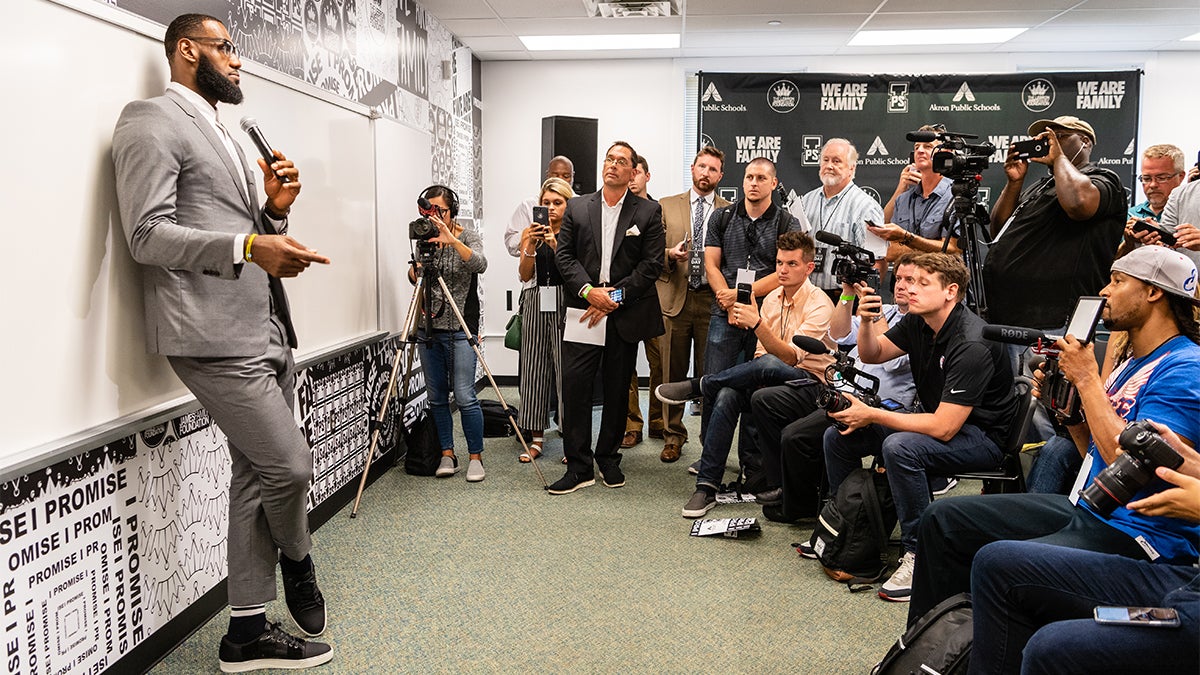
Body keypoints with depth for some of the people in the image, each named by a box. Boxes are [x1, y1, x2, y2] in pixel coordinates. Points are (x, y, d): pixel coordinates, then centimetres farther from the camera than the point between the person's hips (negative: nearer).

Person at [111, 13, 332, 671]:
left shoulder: (224, 136, 24)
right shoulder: (152, 120, -3)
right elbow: (148, 234, -14)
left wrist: (275, 210, 6)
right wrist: (249, 246, -25)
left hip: (266, 330, 9)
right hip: (214, 334, -9)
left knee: (256, 477, 11)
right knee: (289, 464, -10)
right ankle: (297, 558, 23)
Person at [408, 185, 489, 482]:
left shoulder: (467, 236, -3)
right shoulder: (424, 239, 9)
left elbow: (480, 264, -22)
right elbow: (414, 279, 15)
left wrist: (453, 241, -35)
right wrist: (414, 270, -8)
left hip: (460, 329, -5)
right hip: (429, 328, 5)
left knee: (464, 396, -9)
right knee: (436, 397, 8)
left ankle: (475, 457, 3)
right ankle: (447, 454, 18)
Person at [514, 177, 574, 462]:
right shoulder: (530, 232, 10)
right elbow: (525, 275, 1)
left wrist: (555, 245, -19)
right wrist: (531, 247, -15)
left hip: (564, 304, -4)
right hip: (536, 304, 4)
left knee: (567, 369, -6)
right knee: (534, 369, 5)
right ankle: (536, 439, 14)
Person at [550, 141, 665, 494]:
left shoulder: (649, 211, 5)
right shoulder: (577, 208, 10)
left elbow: (652, 263, -2)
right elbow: (564, 255, 5)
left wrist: (616, 296, -10)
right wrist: (589, 291, -10)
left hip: (625, 315, 0)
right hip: (583, 309, 1)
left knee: (618, 389, 8)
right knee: (575, 388, -5)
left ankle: (608, 458, 24)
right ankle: (578, 467, 3)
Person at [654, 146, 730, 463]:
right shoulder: (666, 206, 11)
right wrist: (670, 254, -11)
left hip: (713, 300, -1)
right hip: (675, 298, 1)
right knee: (673, 372, 6)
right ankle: (673, 435, 19)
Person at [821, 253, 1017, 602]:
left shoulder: (971, 345, -28)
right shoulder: (918, 321, -3)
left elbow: (943, 428, -31)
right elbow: (873, 355, 10)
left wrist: (871, 415, -25)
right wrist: (867, 321, -12)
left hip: (982, 437, -9)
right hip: (935, 418, 9)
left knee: (900, 447, -37)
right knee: (838, 435, 2)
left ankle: (919, 555, -22)